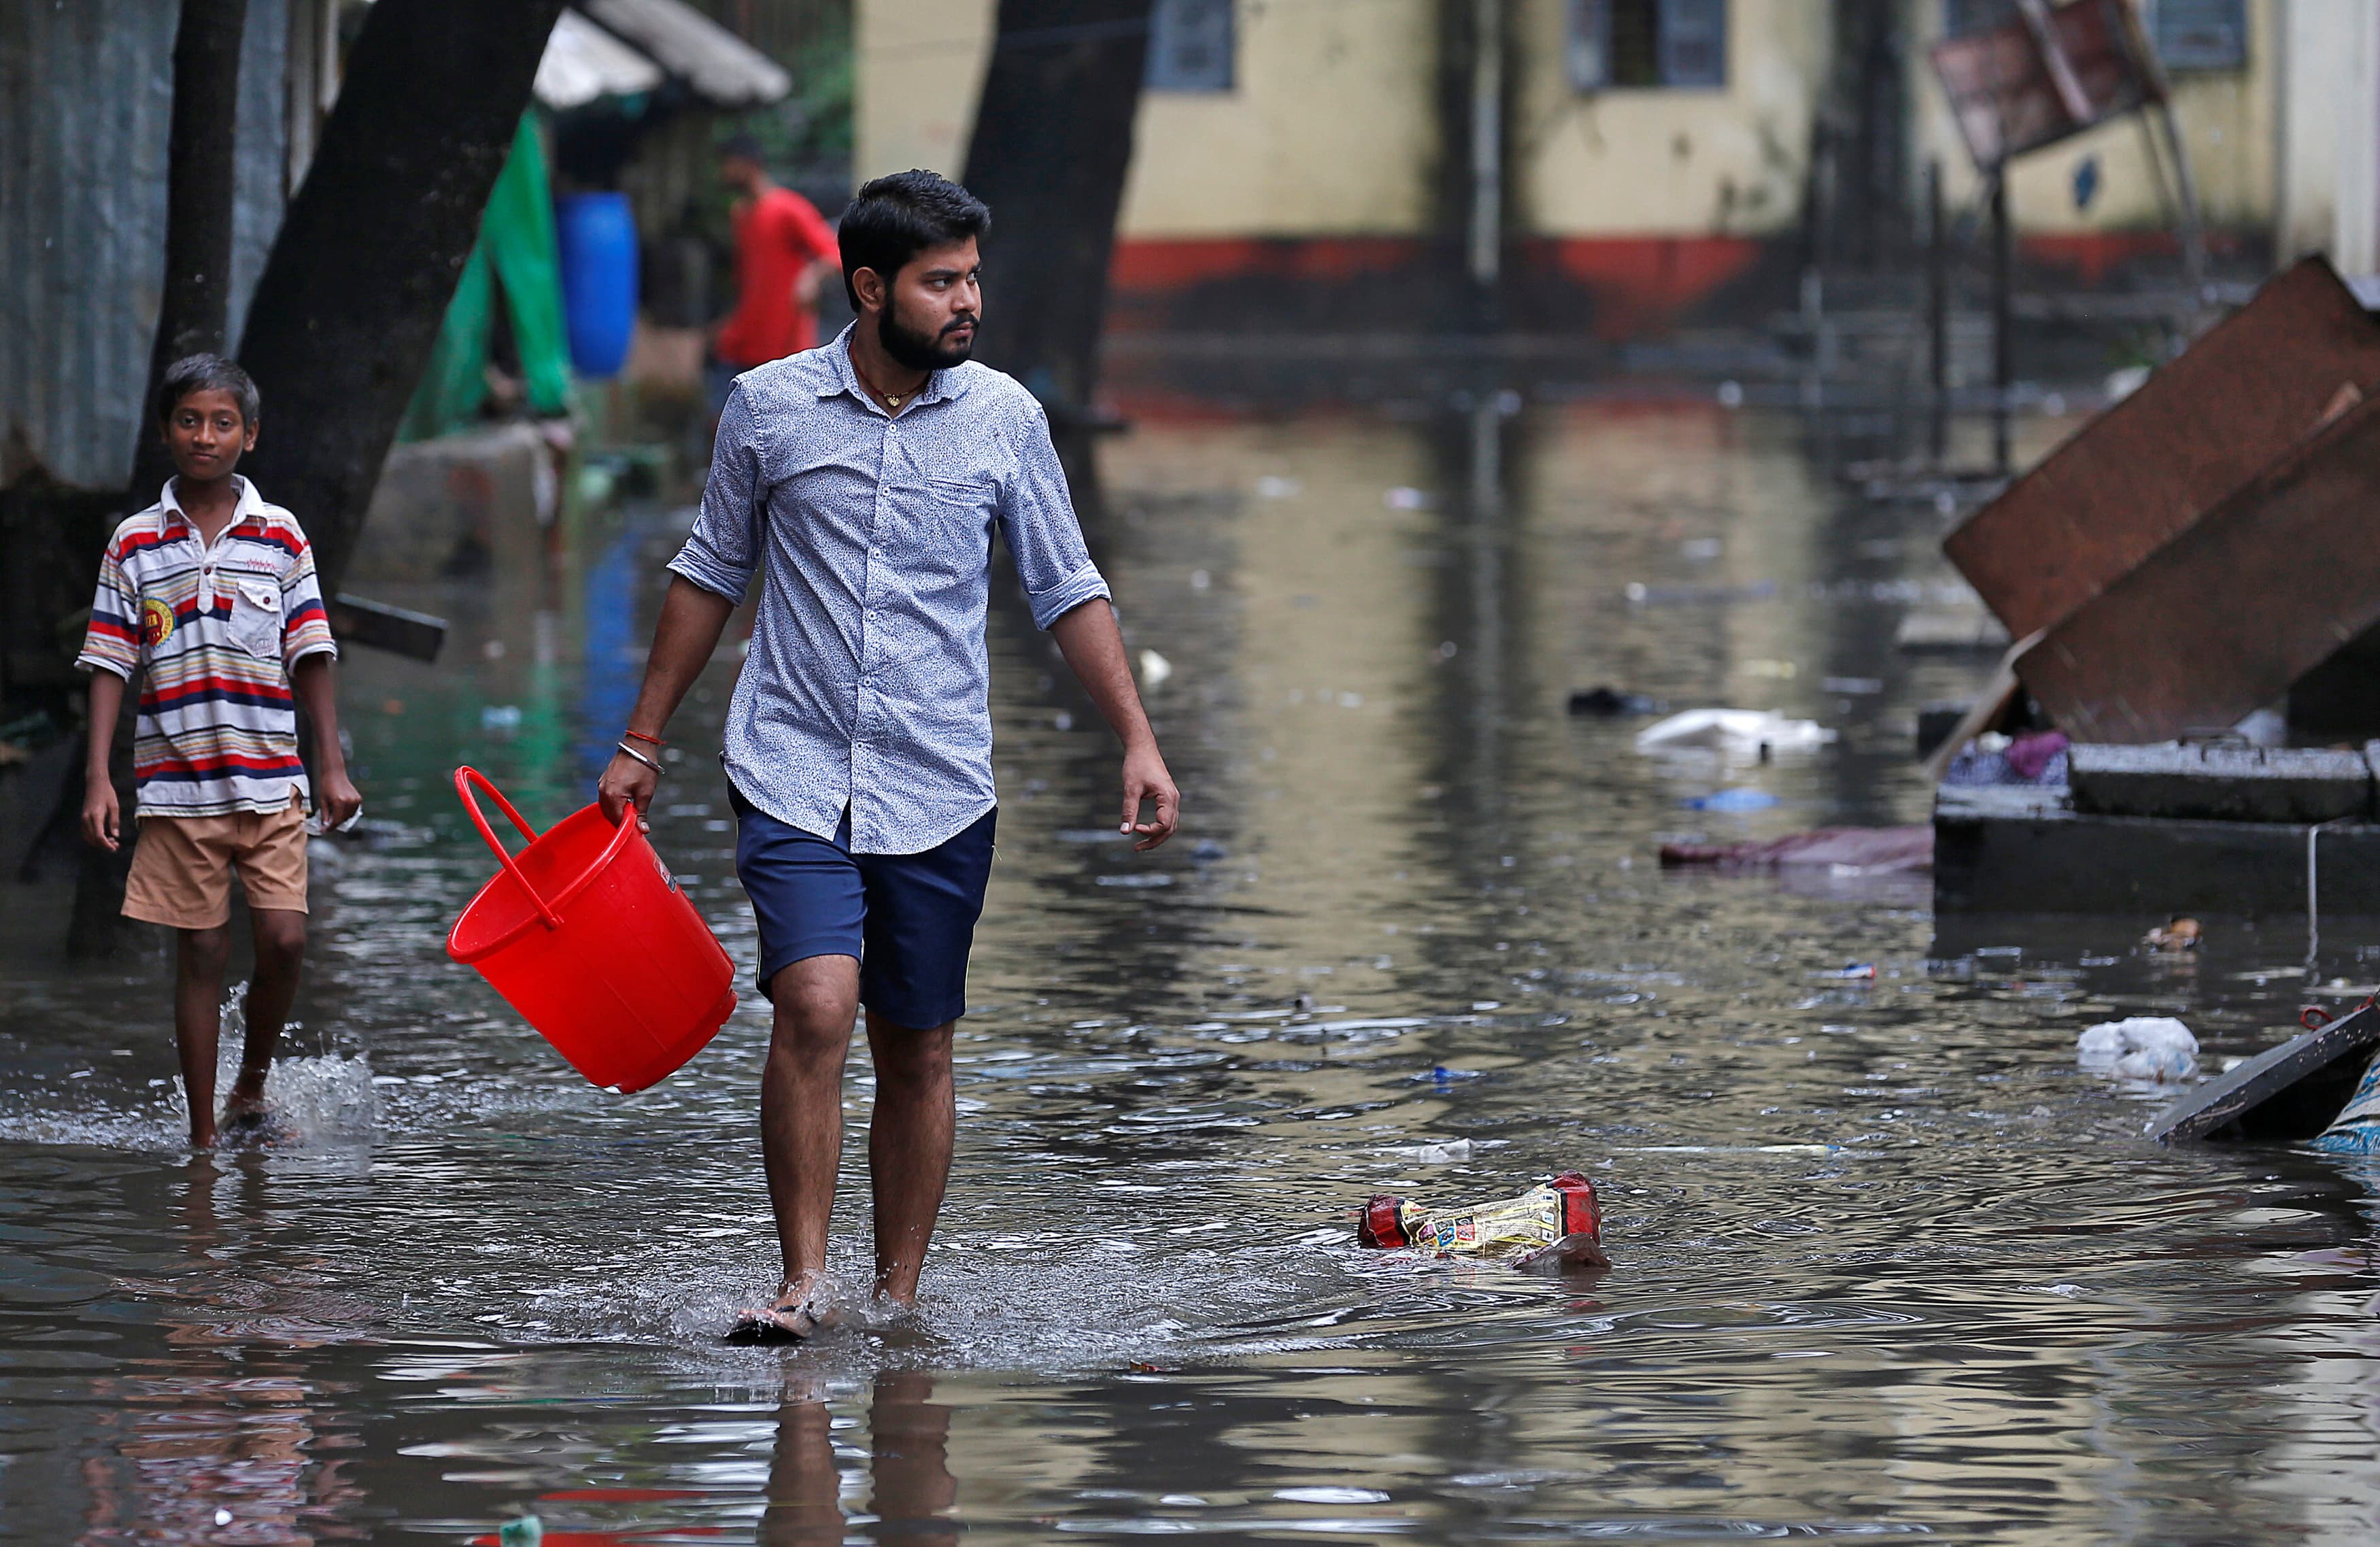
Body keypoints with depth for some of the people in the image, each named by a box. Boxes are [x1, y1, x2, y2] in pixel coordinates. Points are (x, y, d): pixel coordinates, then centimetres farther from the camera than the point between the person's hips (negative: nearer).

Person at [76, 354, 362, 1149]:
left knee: (284, 940, -8)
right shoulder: (134, 544, 3)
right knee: (200, 951, 2)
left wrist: (333, 767, 1)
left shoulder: (282, 537, 5)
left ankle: (253, 1081, 17)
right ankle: (203, 1132, 9)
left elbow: (311, 658, 6)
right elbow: (110, 665, 2)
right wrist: (97, 777, -6)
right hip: (177, 784, 0)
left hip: (270, 783, 0)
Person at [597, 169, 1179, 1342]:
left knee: (918, 1051, 6)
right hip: (794, 772, -2)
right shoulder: (766, 407, 0)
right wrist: (642, 742, 13)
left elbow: (1067, 592, 9)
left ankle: (899, 1301, 16)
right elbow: (711, 574, 12)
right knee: (815, 1006, -20)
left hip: (941, 790, 2)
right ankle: (802, 1281, -15)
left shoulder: (1004, 418, 2)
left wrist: (1138, 742, 0)